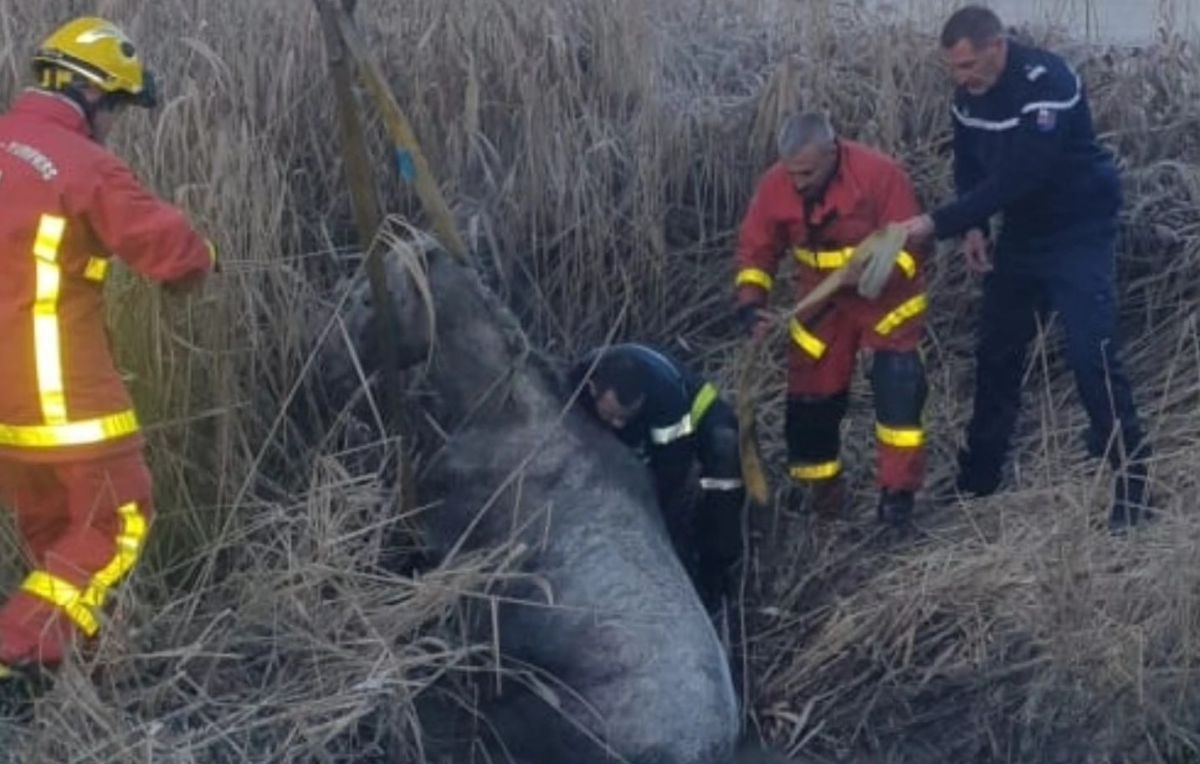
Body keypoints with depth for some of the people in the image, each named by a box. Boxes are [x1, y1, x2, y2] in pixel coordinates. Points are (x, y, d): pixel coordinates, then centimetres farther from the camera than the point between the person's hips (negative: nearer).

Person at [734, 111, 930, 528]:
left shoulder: (880, 174, -27)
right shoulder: (775, 185, -17)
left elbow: (908, 245, -24)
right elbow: (756, 249, -7)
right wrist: (750, 302, -22)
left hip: (887, 297, -3)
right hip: (823, 303, 4)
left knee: (898, 390, -12)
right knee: (811, 395, 5)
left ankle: (897, 491, -3)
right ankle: (821, 489, 24)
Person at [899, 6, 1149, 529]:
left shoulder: (1048, 84, -29)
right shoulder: (969, 92, -5)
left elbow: (1017, 177, -35)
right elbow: (969, 164, 8)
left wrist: (938, 224, -35)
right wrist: (974, 228, -9)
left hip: (1079, 232, -7)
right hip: (1022, 232, 7)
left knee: (1091, 355, -14)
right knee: (996, 351, 11)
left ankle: (1132, 482, -3)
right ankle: (978, 477, 24)